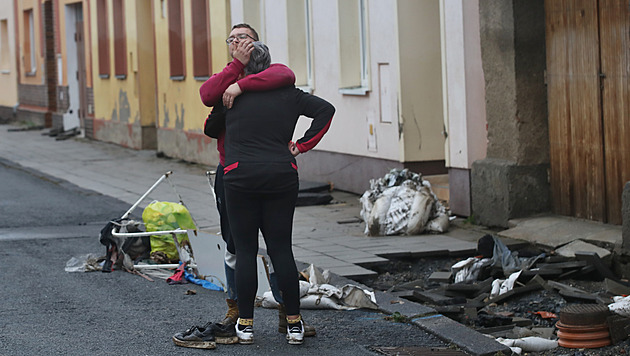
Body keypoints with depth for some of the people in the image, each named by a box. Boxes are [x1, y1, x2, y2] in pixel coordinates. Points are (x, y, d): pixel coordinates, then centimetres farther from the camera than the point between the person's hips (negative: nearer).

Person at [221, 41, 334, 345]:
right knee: (281, 249, 6)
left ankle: (245, 323, 8)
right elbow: (326, 109, 5)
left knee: (245, 250, 4)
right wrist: (302, 146, 6)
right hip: (281, 177, 2)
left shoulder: (233, 94, 3)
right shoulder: (288, 94, 8)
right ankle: (294, 323, 7)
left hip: (241, 177, -2)